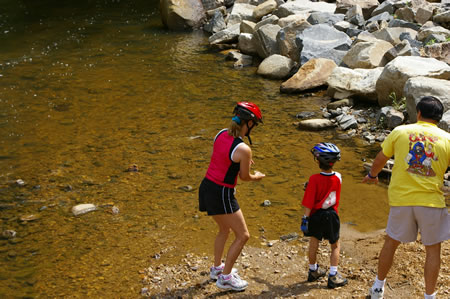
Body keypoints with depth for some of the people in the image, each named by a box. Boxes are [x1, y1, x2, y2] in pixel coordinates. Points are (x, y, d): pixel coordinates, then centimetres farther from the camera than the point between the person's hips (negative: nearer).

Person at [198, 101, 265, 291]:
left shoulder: (221, 134, -1)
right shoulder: (243, 149, -23)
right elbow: (245, 177, -7)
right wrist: (257, 177, 15)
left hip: (206, 187, 8)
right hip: (221, 194, -8)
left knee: (224, 230, 29)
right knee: (242, 236, 9)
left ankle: (217, 268, 45)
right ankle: (225, 277, 17)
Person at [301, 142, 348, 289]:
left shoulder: (314, 179, -20)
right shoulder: (338, 178, -9)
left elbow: (309, 203, -18)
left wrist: (305, 219, -9)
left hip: (316, 216, -1)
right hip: (332, 216, 1)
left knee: (313, 243, 18)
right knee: (335, 246, 14)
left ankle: (313, 271, 34)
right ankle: (333, 276, 8)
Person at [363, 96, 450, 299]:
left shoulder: (399, 132, 1)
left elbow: (380, 159, 12)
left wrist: (372, 175, 31)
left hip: (401, 200, 2)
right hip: (432, 202, -1)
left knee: (391, 242, 19)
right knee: (433, 249, 13)